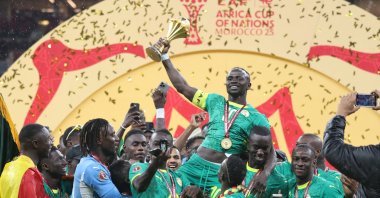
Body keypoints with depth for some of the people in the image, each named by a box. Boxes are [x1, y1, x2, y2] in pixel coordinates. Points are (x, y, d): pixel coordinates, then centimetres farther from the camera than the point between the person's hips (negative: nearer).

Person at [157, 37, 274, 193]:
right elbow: (182, 86, 16)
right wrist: (165, 56, 10)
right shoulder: (215, 101, 16)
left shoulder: (256, 118, 5)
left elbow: (270, 153, -1)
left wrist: (265, 173, -24)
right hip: (196, 165, 3)